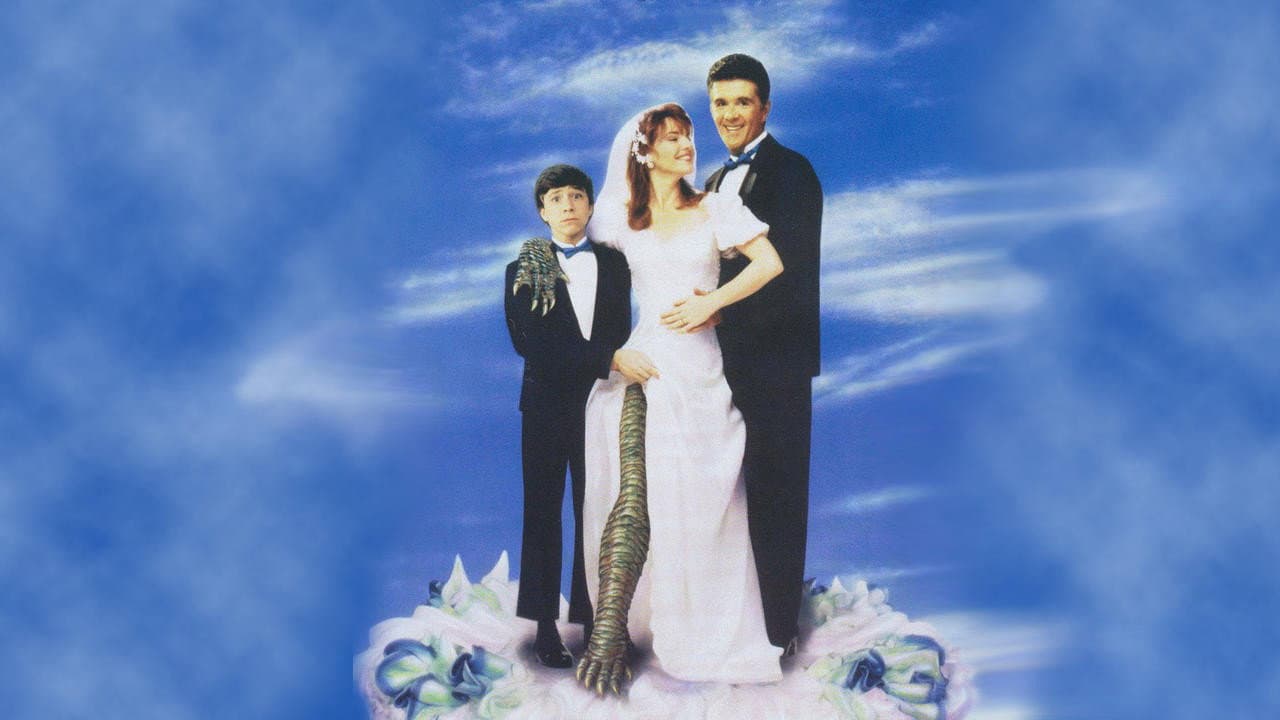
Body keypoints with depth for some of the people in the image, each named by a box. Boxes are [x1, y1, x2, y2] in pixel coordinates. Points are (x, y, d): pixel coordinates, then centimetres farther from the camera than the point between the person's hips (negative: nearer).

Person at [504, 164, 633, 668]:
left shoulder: (615, 264, 9)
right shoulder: (524, 271, 1)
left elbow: (622, 335, 6)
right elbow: (528, 342, -13)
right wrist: (607, 359, -21)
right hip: (547, 406, -1)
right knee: (543, 515, 5)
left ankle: (593, 619, 13)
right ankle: (546, 626, 12)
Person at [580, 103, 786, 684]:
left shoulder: (716, 209, 6)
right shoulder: (618, 220, 8)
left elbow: (770, 263, -1)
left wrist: (711, 303, -8)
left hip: (699, 372, 0)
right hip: (639, 366, 1)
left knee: (699, 500, 1)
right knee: (634, 499, 1)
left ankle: (705, 629, 14)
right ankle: (636, 622, 13)